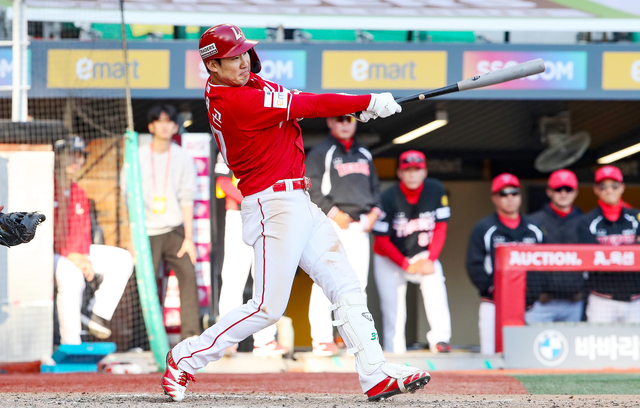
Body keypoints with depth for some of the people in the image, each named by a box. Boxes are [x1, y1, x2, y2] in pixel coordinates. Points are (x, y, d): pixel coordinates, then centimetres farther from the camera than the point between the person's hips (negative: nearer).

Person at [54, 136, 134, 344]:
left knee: (123, 259, -3)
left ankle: (99, 317, -10)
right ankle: (70, 344, -34)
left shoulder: (78, 193, 15)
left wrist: (83, 258, -10)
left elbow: (81, 232, 12)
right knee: (71, 275, -39)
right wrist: (71, 256, -24)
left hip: (74, 252, 9)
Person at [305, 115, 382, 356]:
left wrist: (374, 211, 5)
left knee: (358, 283, 4)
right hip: (330, 226, -6)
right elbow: (311, 189, -8)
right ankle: (322, 339, -9)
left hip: (359, 227, 6)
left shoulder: (364, 155, 19)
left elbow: (374, 186, 23)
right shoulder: (320, 153, 0)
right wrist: (333, 213, -15)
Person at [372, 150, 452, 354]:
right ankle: (394, 352, -2)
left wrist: (430, 260, -17)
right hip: (390, 259, -1)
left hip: (422, 255, 1)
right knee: (394, 310, -10)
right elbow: (382, 241, -15)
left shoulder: (436, 191, -12)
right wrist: (407, 265, -21)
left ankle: (440, 339, -30)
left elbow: (440, 228, -5)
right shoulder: (389, 198, -20)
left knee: (434, 279, -26)